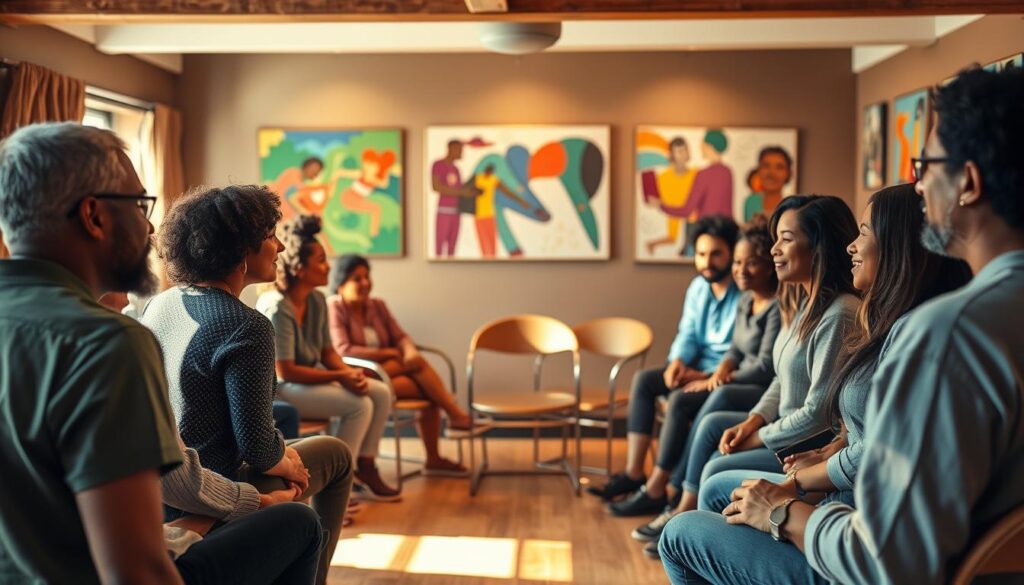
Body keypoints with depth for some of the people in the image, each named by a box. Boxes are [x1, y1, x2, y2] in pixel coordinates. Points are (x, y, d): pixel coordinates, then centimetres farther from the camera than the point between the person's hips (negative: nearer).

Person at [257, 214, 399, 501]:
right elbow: (285, 371, -26)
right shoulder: (277, 308, -24)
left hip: (310, 378, 9)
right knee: (359, 405, -23)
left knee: (381, 393, -2)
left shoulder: (317, 300, 3)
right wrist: (339, 377, -23)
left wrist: (349, 372, -13)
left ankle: (364, 465, 9)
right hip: (280, 388, -9)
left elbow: (327, 351, 8)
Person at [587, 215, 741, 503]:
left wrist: (707, 377, -24)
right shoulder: (698, 288, 8)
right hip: (698, 368, 8)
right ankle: (633, 473, -13)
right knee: (643, 379, -10)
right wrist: (677, 361, -8)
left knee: (680, 399, -31)